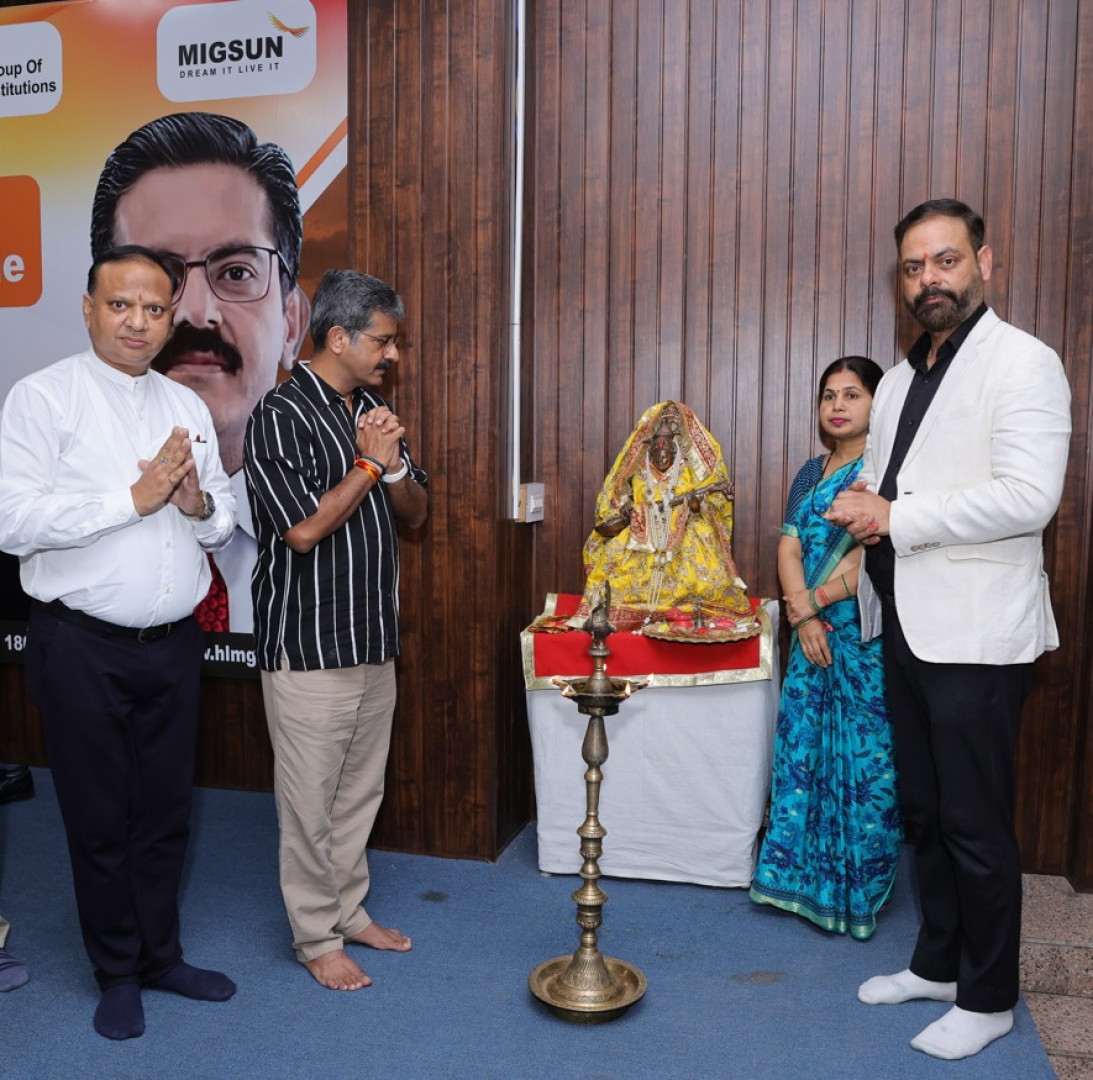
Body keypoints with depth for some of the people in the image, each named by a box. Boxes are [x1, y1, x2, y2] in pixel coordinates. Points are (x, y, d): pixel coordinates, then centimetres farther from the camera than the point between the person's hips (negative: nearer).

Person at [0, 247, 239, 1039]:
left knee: (167, 811, 15)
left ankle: (161, 954, 34)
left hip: (174, 645, 5)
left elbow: (225, 525, 14)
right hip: (84, 648, -4)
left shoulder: (188, 407, 10)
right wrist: (133, 498, -19)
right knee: (100, 818, 9)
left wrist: (200, 505, -9)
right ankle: (118, 973, 29)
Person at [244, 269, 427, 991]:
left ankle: (350, 909, 34)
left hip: (374, 640, 8)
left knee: (361, 789, 18)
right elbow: (304, 528, -21)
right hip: (309, 647, -7)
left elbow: (416, 514, 11)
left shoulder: (373, 411, 11)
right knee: (310, 800, 5)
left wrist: (394, 466, -8)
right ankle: (317, 936, 22)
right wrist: (368, 463, -13)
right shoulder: (281, 416, -13)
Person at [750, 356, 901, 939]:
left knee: (863, 755, 0)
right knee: (803, 746, 8)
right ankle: (807, 876, 21)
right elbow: (789, 548, 5)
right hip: (813, 633, 6)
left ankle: (857, 890, 15)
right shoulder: (811, 473, 14)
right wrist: (803, 615, -9)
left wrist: (814, 600, -10)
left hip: (868, 634, -6)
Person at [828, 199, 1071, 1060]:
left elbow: (1029, 496, -21)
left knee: (976, 824, 2)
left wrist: (896, 517, -17)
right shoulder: (900, 379, 16)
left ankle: (988, 998, 21)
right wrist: (863, 512, 3)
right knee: (923, 810, 17)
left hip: (977, 634, -8)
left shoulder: (1022, 362, -9)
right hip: (907, 627, 8)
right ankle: (937, 964, 34)